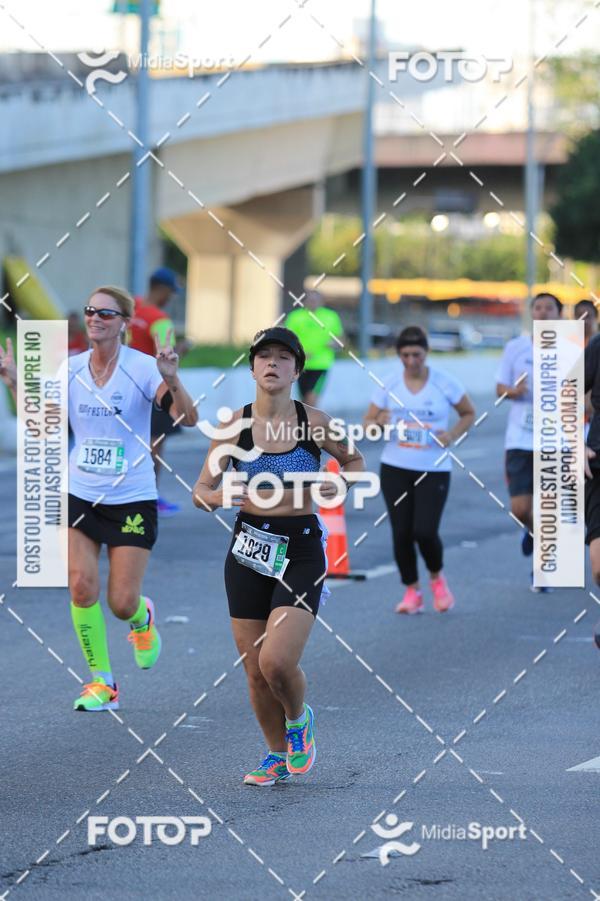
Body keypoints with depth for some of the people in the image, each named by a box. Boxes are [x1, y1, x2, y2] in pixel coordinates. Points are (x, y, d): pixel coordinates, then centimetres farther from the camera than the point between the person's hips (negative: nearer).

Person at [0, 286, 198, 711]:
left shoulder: (142, 368, -11)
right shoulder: (70, 368, 1)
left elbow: (188, 418, -18)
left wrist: (172, 379, -34)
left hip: (133, 500, -3)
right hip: (80, 496, 3)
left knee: (122, 603, -3)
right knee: (82, 585, -10)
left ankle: (143, 618, 36)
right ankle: (101, 681, 6)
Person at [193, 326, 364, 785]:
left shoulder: (314, 423, -5)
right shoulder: (235, 425, -3)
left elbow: (355, 459, 14)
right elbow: (201, 490, -1)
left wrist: (334, 485, -7)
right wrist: (217, 497, -25)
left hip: (301, 552, -2)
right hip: (249, 552, 2)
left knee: (277, 662, -18)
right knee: (255, 671, 5)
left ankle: (299, 721, 15)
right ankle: (278, 755, 28)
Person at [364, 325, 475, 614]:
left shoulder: (444, 382, -4)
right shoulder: (389, 383, 0)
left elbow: (468, 414, 10)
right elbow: (368, 422, 6)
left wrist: (453, 434, -9)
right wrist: (380, 423, -17)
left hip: (434, 470, -2)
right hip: (395, 468, 2)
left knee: (425, 531, -13)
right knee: (401, 533, -1)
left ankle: (437, 578, 18)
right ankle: (412, 591, 18)